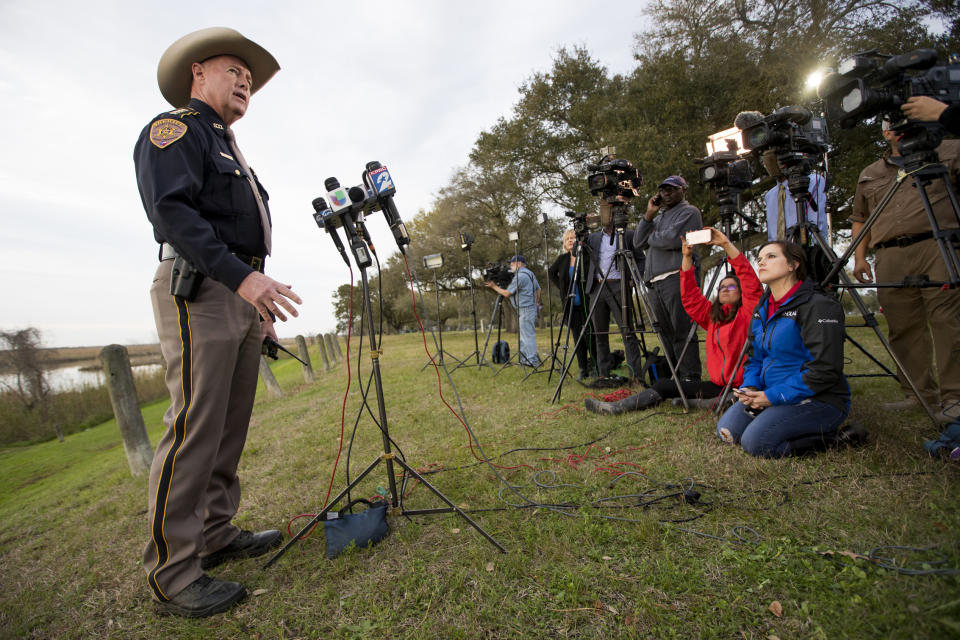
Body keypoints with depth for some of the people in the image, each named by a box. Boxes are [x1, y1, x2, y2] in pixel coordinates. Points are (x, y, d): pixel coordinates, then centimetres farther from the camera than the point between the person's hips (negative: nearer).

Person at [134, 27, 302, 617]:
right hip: (200, 290, -9)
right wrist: (242, 276, -25)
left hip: (244, 296, 9)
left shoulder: (230, 152, 29)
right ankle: (173, 574, 0)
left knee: (231, 425, 8)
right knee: (195, 427, -10)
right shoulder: (174, 128, 2)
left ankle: (216, 534, 19)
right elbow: (173, 211, -15)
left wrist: (262, 303, 20)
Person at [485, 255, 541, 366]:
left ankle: (532, 361, -3)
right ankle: (524, 359, 19)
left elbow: (507, 293, -14)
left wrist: (494, 287, -3)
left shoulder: (520, 276, -15)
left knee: (528, 336, -7)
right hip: (532, 308, 10)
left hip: (525, 310, -10)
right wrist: (537, 303, 27)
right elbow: (538, 289, 22)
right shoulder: (530, 273, 16)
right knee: (524, 335, 14)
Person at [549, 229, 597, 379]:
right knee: (577, 337, 6)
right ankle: (583, 370, 12)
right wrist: (561, 287, 14)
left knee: (590, 337, -4)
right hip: (570, 305, 4)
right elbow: (551, 272, 23)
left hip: (587, 303, -4)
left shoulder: (585, 256, -5)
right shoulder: (562, 258, 8)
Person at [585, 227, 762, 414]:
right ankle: (616, 407, -8)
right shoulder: (713, 315, 13)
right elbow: (690, 297, 7)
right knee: (664, 384, -4)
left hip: (741, 386, -5)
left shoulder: (746, 314, -2)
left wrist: (727, 245, -18)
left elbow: (752, 284, -15)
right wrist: (687, 257, 0)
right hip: (717, 385, 5)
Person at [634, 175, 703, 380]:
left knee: (682, 332, -11)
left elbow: (673, 240, -13)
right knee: (666, 333, 8)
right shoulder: (659, 217, 28)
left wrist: (651, 238, 5)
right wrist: (648, 215, 9)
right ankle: (675, 377, 15)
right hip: (656, 283, 8)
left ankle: (690, 378, -8)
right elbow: (639, 242, 17)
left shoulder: (689, 212, 4)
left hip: (677, 279, -8)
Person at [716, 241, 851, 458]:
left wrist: (773, 396, -20)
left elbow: (825, 370, -21)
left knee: (756, 442, -23)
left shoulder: (819, 307, -14)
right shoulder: (761, 310, 11)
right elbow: (753, 358, 16)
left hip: (818, 400, -8)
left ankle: (826, 435, 1)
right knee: (727, 430, -5)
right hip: (772, 396, 8)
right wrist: (750, 388, -5)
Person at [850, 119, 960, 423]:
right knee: (903, 327, 1)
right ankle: (919, 393, 9)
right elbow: (860, 219, 24)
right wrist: (859, 257, 13)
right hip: (890, 257, 3)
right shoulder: (869, 174, 24)